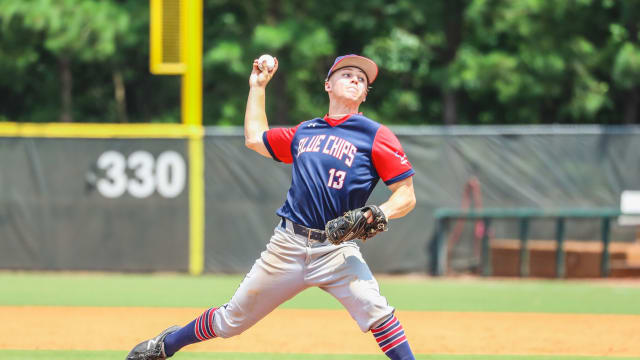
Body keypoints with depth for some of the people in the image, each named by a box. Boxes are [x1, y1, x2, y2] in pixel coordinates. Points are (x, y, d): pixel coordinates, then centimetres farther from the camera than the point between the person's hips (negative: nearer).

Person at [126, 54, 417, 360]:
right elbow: (255, 139, 32)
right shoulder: (305, 132, 16)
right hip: (288, 244, 4)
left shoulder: (376, 135, 0)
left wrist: (381, 214, -23)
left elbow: (407, 196, -4)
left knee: (376, 313, -30)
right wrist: (257, 87, 33)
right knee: (231, 321, 12)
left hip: (336, 250, -4)